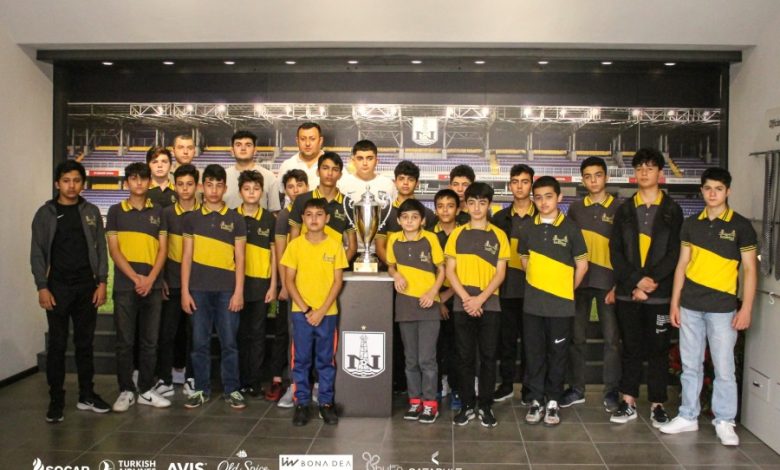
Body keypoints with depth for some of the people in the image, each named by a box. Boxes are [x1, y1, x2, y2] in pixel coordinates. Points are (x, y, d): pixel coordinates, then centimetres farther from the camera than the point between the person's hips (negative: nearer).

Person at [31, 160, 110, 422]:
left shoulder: (91, 212, 7)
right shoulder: (46, 213, 2)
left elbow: (100, 249, 6)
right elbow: (37, 253, 0)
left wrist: (102, 282, -2)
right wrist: (42, 287, -8)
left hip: (87, 287, 2)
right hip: (58, 288, -2)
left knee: (85, 343, 9)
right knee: (57, 345, 2)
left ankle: (87, 396, 18)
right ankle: (56, 401, 9)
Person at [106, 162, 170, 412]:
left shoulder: (158, 212, 9)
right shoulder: (116, 211, 4)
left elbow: (162, 249, 5)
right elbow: (113, 250, -2)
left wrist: (150, 279, -9)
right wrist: (136, 278, -11)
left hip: (153, 286, 2)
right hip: (125, 286, -2)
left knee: (150, 341, 7)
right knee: (125, 341, 3)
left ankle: (146, 390, 16)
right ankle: (126, 391, 13)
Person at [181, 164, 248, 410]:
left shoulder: (235, 219, 4)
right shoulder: (192, 219, 8)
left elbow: (239, 258, 3)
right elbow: (186, 257, 7)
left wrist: (238, 292, -4)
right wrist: (185, 291, 0)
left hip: (227, 289, -1)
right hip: (199, 288, 1)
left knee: (229, 342, 3)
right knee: (200, 342, 7)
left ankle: (232, 390, 13)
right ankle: (202, 389, 18)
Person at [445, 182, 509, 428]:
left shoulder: (498, 235, 4)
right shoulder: (457, 234, 6)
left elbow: (500, 273, 0)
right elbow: (450, 271, 2)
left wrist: (480, 299, -12)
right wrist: (466, 298, -10)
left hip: (490, 305, 0)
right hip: (462, 305, 1)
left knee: (488, 356, 4)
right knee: (465, 357, 5)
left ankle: (486, 406, 14)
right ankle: (467, 405, 15)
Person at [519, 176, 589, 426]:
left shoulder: (570, 228, -5)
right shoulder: (528, 229, 4)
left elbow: (582, 265, 0)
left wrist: (566, 289, 5)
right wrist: (539, 282, 11)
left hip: (561, 303, -2)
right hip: (532, 303, 3)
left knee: (557, 354, 7)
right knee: (534, 353, 8)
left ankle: (553, 401, 19)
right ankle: (535, 400, 19)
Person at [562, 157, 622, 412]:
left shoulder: (618, 208, 1)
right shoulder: (576, 208, 9)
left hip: (608, 281, -2)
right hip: (579, 280, 3)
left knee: (611, 338, 3)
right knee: (576, 337, 8)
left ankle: (611, 391, 14)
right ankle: (576, 388, 19)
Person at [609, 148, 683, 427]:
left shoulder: (672, 210, 4)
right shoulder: (624, 210, 9)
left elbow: (675, 253, -4)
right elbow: (615, 251, 2)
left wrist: (651, 281, -14)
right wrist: (635, 281, -10)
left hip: (660, 293, -2)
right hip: (627, 292, 2)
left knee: (658, 349, 5)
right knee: (631, 348, 8)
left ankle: (657, 404, 15)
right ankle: (628, 404, 16)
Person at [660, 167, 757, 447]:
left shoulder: (741, 226, -1)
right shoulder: (691, 223, 8)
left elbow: (749, 269, -1)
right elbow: (682, 264, 10)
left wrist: (746, 308, -8)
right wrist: (674, 302, 6)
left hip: (722, 307, -3)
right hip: (690, 305, 3)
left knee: (724, 367, 1)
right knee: (690, 365, 10)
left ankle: (724, 422, 15)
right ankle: (688, 417, 21)